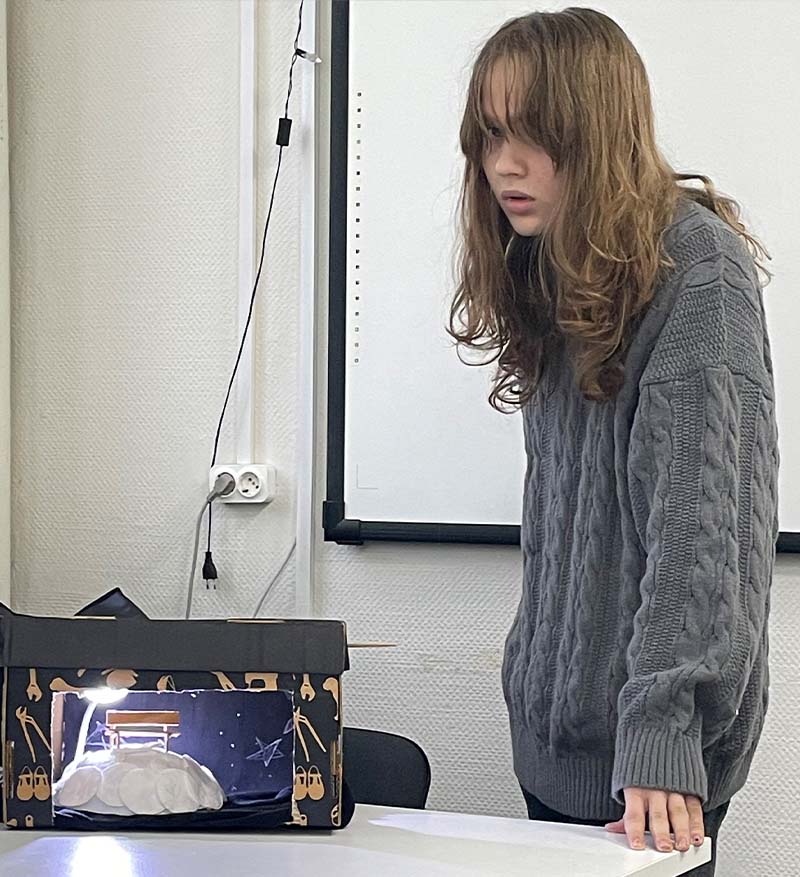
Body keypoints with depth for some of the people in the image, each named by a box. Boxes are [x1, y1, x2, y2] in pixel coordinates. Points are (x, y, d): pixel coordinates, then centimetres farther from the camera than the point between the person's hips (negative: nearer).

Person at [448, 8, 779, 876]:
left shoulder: (697, 267, -14)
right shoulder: (547, 272, 10)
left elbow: (701, 513, -23)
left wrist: (664, 729, -29)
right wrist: (535, 664, 4)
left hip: (656, 740, -7)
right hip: (552, 719, 7)